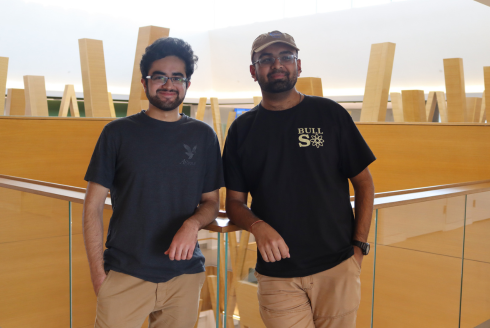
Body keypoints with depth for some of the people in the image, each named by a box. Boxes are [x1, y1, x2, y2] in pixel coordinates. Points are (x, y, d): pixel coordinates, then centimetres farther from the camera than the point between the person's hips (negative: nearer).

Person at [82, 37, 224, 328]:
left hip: (185, 275, 2)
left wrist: (193, 223, -12)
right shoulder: (119, 132, -1)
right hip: (125, 275, -1)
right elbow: (93, 206, 0)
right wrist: (98, 272, -6)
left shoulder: (203, 135, 4)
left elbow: (211, 202, 10)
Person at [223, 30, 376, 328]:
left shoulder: (330, 114, 2)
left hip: (337, 269, 0)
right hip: (276, 274, 1)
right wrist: (257, 225, -14)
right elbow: (235, 202, 7)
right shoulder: (242, 129, 6)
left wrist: (359, 246, -2)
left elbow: (364, 184, 5)